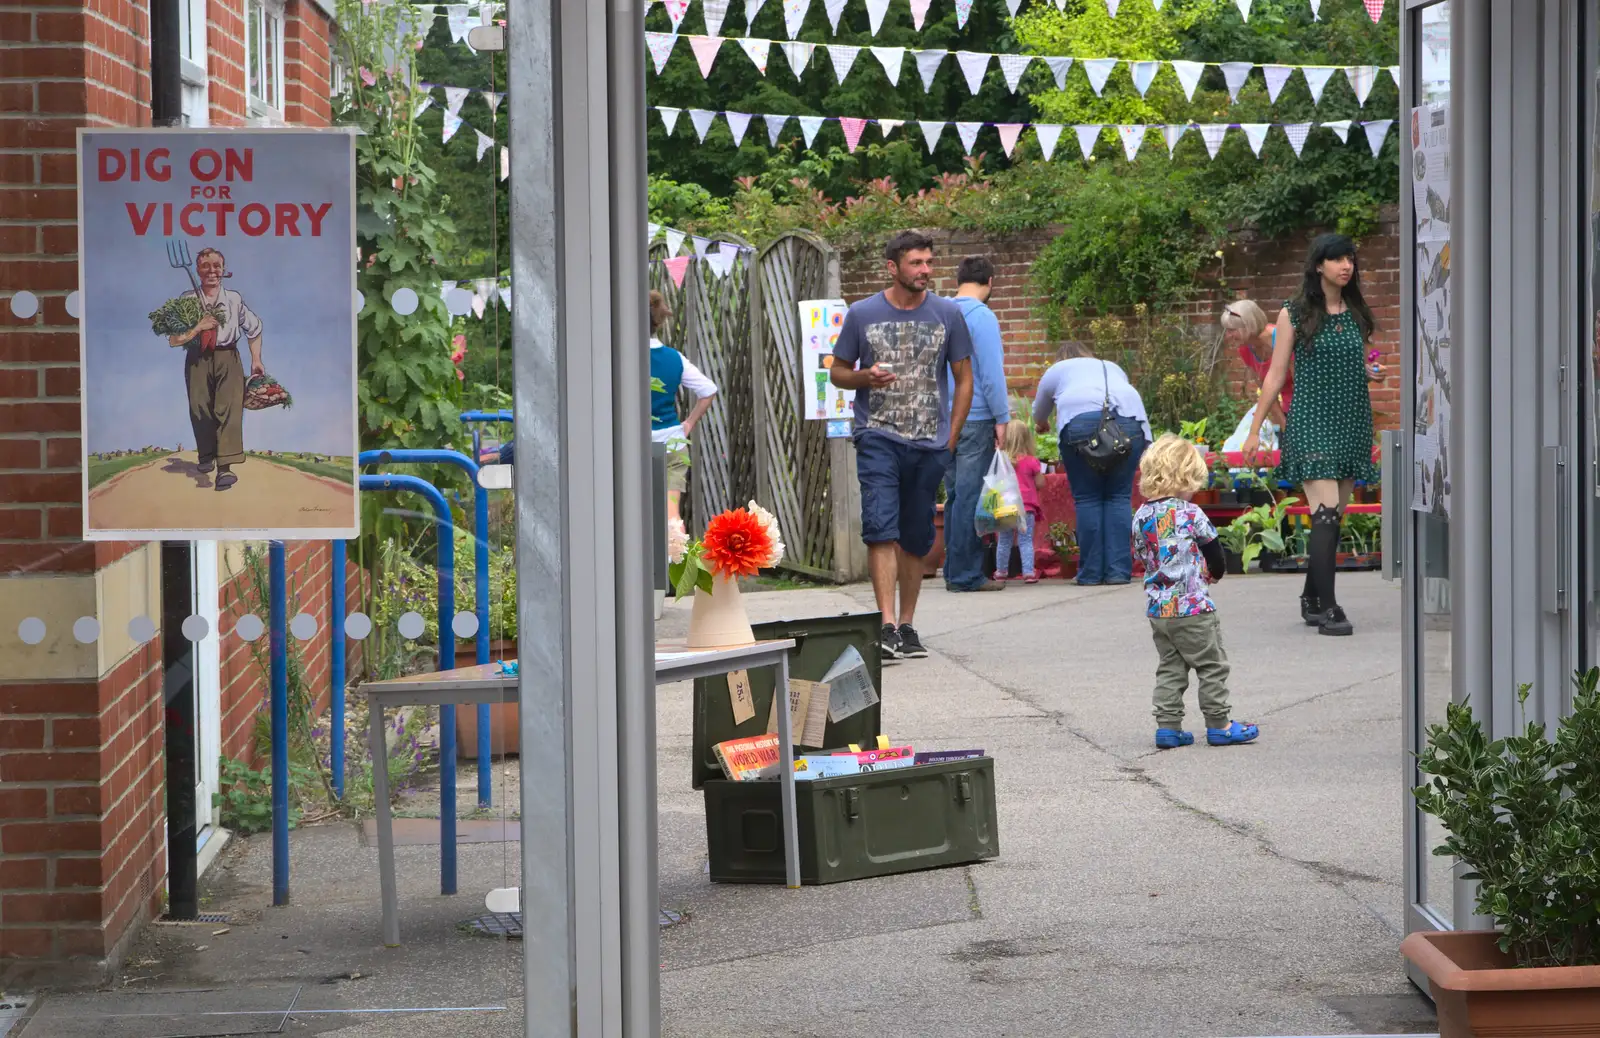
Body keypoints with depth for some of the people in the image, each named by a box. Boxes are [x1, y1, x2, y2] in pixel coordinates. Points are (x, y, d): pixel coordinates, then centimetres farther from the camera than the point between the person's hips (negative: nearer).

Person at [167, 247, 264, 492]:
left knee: (229, 407, -16)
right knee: (199, 408, -1)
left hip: (227, 358, -1)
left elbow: (254, 329, 17)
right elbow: (174, 340, -5)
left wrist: (256, 360, 13)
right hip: (197, 359, 1)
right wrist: (198, 327, -18)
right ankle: (206, 456, 26)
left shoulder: (234, 299, 2)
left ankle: (225, 468, -24)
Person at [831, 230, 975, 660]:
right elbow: (837, 371, 12)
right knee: (881, 528, -17)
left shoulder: (948, 314, 7)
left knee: (916, 539, 6)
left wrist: (951, 438, 6)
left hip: (930, 445, 2)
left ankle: (907, 626, 17)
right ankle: (887, 625, -21)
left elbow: (963, 378, 13)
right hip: (878, 438, -2)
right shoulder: (862, 314, 3)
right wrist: (865, 377, -10)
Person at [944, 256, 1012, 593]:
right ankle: (966, 574, -3)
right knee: (970, 497, -4)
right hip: (976, 418, -7)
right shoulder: (981, 316, -11)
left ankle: (954, 571, 15)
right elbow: (992, 373, -15)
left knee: (956, 495, 13)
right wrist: (1002, 418, -9)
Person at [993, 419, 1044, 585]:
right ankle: (1028, 572, -7)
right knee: (1026, 541, -1)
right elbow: (1040, 484, -2)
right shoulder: (1031, 462, -6)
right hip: (1026, 506, -2)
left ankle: (1001, 571, 24)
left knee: (1003, 541, 14)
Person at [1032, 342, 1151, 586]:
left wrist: (1042, 425, 63)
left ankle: (1091, 573, 1)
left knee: (1087, 499, 3)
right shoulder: (1112, 367, 36)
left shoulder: (1056, 371, 30)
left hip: (1079, 420, -2)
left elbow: (1039, 414, 42)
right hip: (1128, 417, 2)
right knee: (1119, 497, 6)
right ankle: (1119, 570, 0)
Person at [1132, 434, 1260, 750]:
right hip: (1192, 606, -6)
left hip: (1157, 608, 6)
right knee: (1212, 665, 6)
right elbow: (1213, 548, -3)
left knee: (1170, 668, 14)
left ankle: (1168, 726, 10)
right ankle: (1219, 725, 10)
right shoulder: (1190, 513, -13)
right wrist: (1215, 572, 21)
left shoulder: (1141, 517, 3)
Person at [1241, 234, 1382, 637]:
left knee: (1333, 519, 8)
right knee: (1325, 513, -15)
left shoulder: (1357, 314, 11)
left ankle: (1311, 600, 21)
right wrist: (1255, 428, 1)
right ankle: (1328, 608, -16)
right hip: (1311, 424, -5)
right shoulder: (1294, 315, -1)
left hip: (1352, 424, 5)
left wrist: (1372, 372, 5)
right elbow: (1276, 375, 1)